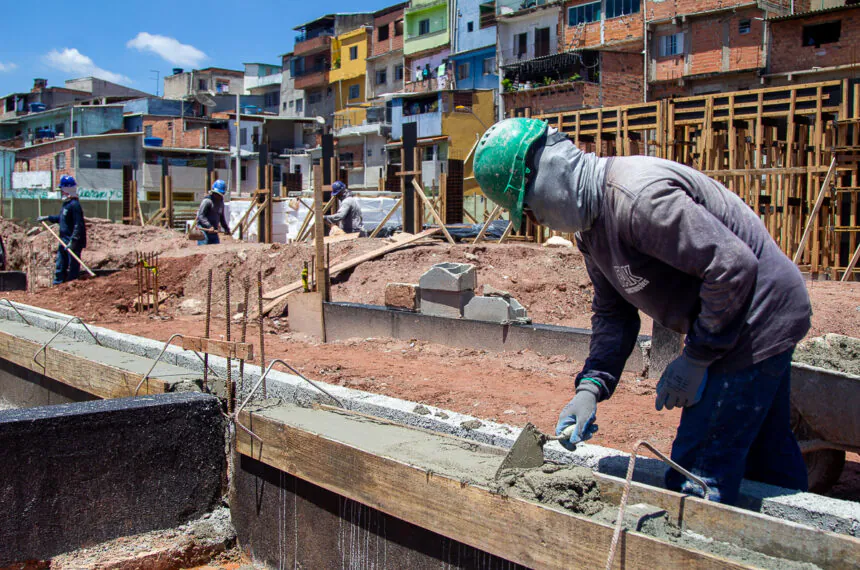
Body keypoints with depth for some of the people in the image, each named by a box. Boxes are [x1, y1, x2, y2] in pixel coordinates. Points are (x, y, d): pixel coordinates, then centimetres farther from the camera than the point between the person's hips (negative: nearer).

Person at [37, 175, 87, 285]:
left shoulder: (74, 205, -17)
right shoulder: (66, 203, 14)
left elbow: (78, 225, -23)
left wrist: (73, 241, -28)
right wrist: (47, 218, 35)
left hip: (73, 242, -10)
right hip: (64, 240, 10)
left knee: (72, 267, -4)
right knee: (60, 267, 16)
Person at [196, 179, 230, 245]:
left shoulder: (220, 202, 15)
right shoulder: (207, 201, -11)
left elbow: (221, 217, 27)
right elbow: (201, 216, -17)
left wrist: (226, 228, 21)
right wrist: (209, 226, -26)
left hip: (214, 230, 8)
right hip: (204, 228, -8)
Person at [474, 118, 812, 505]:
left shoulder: (637, 196, -28)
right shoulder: (591, 223, 5)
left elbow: (733, 265, -29)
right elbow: (613, 313, 9)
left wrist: (695, 358, -21)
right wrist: (590, 387, -4)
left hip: (755, 320, -10)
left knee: (698, 476, -6)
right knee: (768, 456, 24)